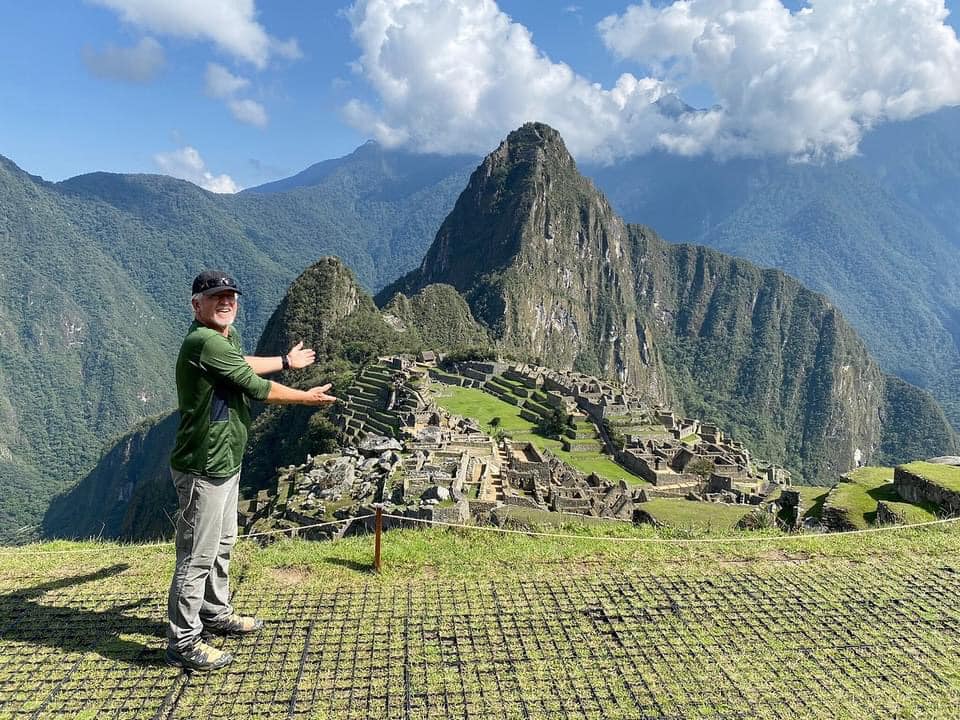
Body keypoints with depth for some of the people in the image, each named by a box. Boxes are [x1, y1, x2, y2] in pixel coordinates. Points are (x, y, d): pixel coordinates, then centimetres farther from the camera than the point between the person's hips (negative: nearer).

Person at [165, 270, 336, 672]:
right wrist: (307, 397, -7)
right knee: (197, 556, 0)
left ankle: (216, 615, 41)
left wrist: (285, 362, 42)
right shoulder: (204, 341, -23)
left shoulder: (226, 337, 8)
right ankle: (183, 643, 13)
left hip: (225, 463, 11)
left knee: (222, 545, 23)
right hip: (203, 469, -11)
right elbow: (256, 387, -20)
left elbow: (241, 365, 31)